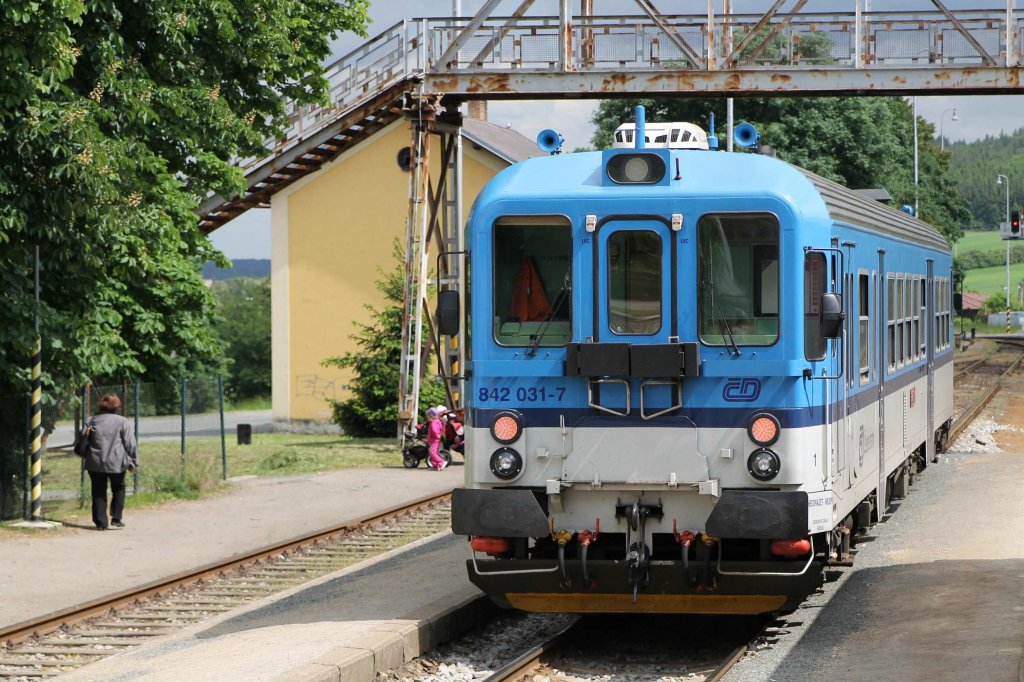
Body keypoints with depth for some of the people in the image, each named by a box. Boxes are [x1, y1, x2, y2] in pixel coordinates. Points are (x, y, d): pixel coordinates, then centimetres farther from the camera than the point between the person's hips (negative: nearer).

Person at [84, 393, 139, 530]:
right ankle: (116, 518, 8)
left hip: (95, 463, 2)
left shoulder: (93, 421, 9)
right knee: (118, 489, 16)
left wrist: (88, 458, 23)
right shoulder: (121, 421, -3)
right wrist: (133, 462, 1)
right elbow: (130, 444, -5)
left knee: (98, 492, 8)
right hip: (116, 463, -2)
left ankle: (100, 522, 5)